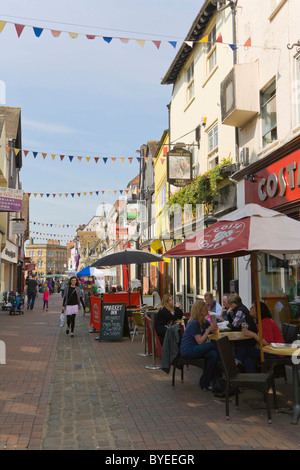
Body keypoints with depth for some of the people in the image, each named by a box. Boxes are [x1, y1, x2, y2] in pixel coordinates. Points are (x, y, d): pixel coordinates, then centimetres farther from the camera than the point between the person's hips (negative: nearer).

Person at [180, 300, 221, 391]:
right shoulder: (194, 323, -15)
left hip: (194, 350, 8)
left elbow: (215, 331, 20)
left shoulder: (204, 321, 11)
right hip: (188, 351, -8)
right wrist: (209, 329, -17)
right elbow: (200, 341, -19)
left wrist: (214, 322, 0)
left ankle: (205, 382, -11)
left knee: (213, 354, -20)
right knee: (215, 345, -20)